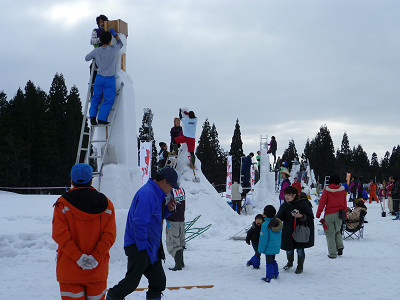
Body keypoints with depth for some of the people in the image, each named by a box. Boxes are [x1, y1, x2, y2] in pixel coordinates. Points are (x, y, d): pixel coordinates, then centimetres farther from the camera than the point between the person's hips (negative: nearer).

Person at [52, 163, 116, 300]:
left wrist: (78, 257, -15)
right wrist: (95, 257, -13)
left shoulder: (63, 203, -6)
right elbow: (109, 235, -7)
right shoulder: (106, 204, 1)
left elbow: (60, 235, -14)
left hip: (69, 271, -2)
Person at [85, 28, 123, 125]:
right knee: (109, 99, 3)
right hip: (110, 78, -3)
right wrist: (114, 33, 21)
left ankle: (92, 115, 3)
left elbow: (87, 58, 13)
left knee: (96, 97, 16)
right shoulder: (113, 49, -10)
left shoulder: (96, 51, -3)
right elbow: (120, 43, 13)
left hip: (99, 77, 3)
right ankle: (101, 118, -5)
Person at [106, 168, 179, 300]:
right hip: (139, 248, -10)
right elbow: (139, 223, -25)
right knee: (132, 282, -5)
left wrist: (168, 209, 5)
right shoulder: (147, 194, -20)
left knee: (158, 281, 11)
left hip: (151, 248, 10)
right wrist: (142, 248, -21)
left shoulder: (156, 194, 13)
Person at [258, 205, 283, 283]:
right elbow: (280, 235, 11)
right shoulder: (277, 223, 1)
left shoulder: (265, 225, -22)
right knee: (273, 260, 23)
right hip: (276, 247, 7)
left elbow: (263, 238, -19)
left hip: (269, 248, -7)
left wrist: (261, 249, -10)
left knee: (269, 262, 2)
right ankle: (275, 274, 32)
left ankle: (268, 278, 8)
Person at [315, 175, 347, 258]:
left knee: (330, 233, 3)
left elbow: (322, 202, -6)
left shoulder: (327, 190, -8)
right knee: (337, 231, 23)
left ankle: (332, 253, 0)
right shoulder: (342, 190, 1)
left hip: (329, 214, -3)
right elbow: (344, 203, 10)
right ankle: (340, 246, 5)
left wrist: (318, 213, 1)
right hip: (339, 214, 3)